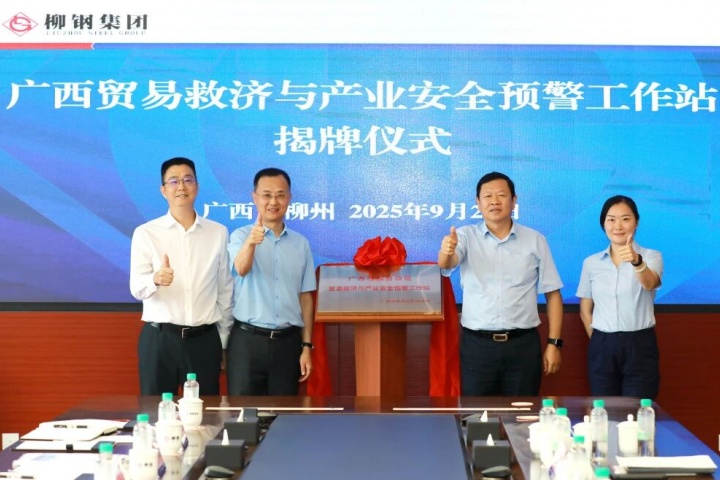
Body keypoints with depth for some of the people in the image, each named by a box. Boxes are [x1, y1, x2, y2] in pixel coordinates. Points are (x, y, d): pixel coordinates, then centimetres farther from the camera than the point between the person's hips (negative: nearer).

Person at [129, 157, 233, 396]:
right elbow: (136, 288, -8)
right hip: (159, 338, -1)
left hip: (205, 339, 2)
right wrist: (156, 279, -30)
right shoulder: (146, 233, 0)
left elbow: (225, 289, 9)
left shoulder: (218, 232, 5)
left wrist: (223, 340, 10)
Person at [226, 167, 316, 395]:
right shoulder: (241, 236, -3)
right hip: (248, 340, -3)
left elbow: (305, 297, 10)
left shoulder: (301, 244, 8)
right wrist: (251, 243, -46)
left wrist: (306, 346, 5)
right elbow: (241, 269, -25)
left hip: (287, 341, 3)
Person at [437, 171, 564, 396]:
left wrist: (554, 343, 0)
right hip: (477, 345, 0)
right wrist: (447, 252, -42)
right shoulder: (466, 236, 2)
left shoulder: (535, 240, 4)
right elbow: (447, 264, -18)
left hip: (523, 344, 1)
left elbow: (552, 293, 6)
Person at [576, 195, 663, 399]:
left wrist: (637, 262, -45)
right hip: (602, 347, 3)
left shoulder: (651, 257, -3)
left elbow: (649, 284, -26)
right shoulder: (591, 263, 6)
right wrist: (599, 341, 5)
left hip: (640, 346, -3)